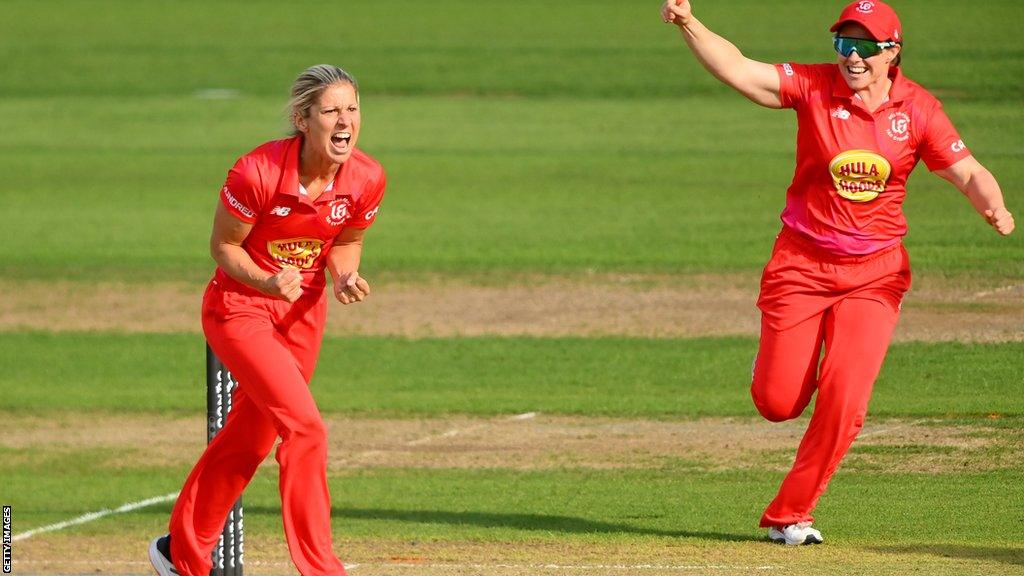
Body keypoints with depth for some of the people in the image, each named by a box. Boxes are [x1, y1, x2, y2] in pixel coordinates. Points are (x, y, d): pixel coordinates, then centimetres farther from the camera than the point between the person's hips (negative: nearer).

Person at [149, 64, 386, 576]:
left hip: (303, 311, 6)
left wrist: (345, 277, -15)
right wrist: (268, 281, -31)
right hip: (239, 305, -6)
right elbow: (223, 245, -13)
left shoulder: (366, 179, -13)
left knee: (248, 439, 16)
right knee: (304, 425, -19)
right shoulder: (256, 173, -27)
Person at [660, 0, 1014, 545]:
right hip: (801, 264, 0)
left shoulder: (918, 109, -5)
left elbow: (969, 173, -4)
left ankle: (790, 515, 6)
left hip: (875, 272, 0)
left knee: (844, 402, -11)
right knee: (777, 403, -2)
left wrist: (994, 208, -27)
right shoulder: (814, 87, -9)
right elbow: (738, 70, -18)